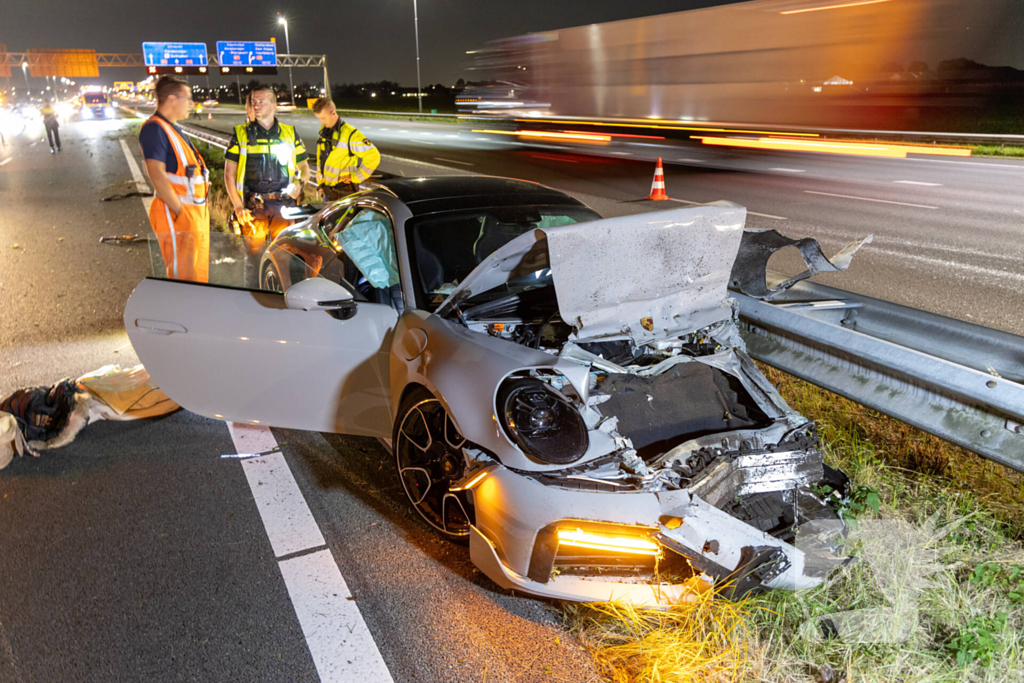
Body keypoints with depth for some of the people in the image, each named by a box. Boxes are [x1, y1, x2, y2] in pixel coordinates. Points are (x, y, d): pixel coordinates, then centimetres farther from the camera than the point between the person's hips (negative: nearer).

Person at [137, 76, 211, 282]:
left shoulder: (172, 128, 19)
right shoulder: (154, 128, -11)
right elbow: (157, 175, -20)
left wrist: (202, 208, 17)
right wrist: (180, 212, -23)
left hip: (196, 212, 10)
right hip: (177, 216, -10)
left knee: (199, 276, 14)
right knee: (184, 279, -9)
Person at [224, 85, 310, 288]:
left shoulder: (290, 133, 12)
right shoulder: (241, 134, 7)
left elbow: (304, 167, 20)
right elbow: (229, 173, 6)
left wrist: (299, 183, -2)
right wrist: (238, 206, -4)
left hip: (284, 205, 1)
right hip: (253, 206, -1)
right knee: (254, 258, -1)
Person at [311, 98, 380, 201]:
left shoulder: (350, 134, -18)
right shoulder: (323, 131, 7)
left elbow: (374, 157, -21)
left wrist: (355, 177, -17)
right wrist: (320, 182, 14)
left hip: (344, 189, -8)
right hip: (327, 188, 8)